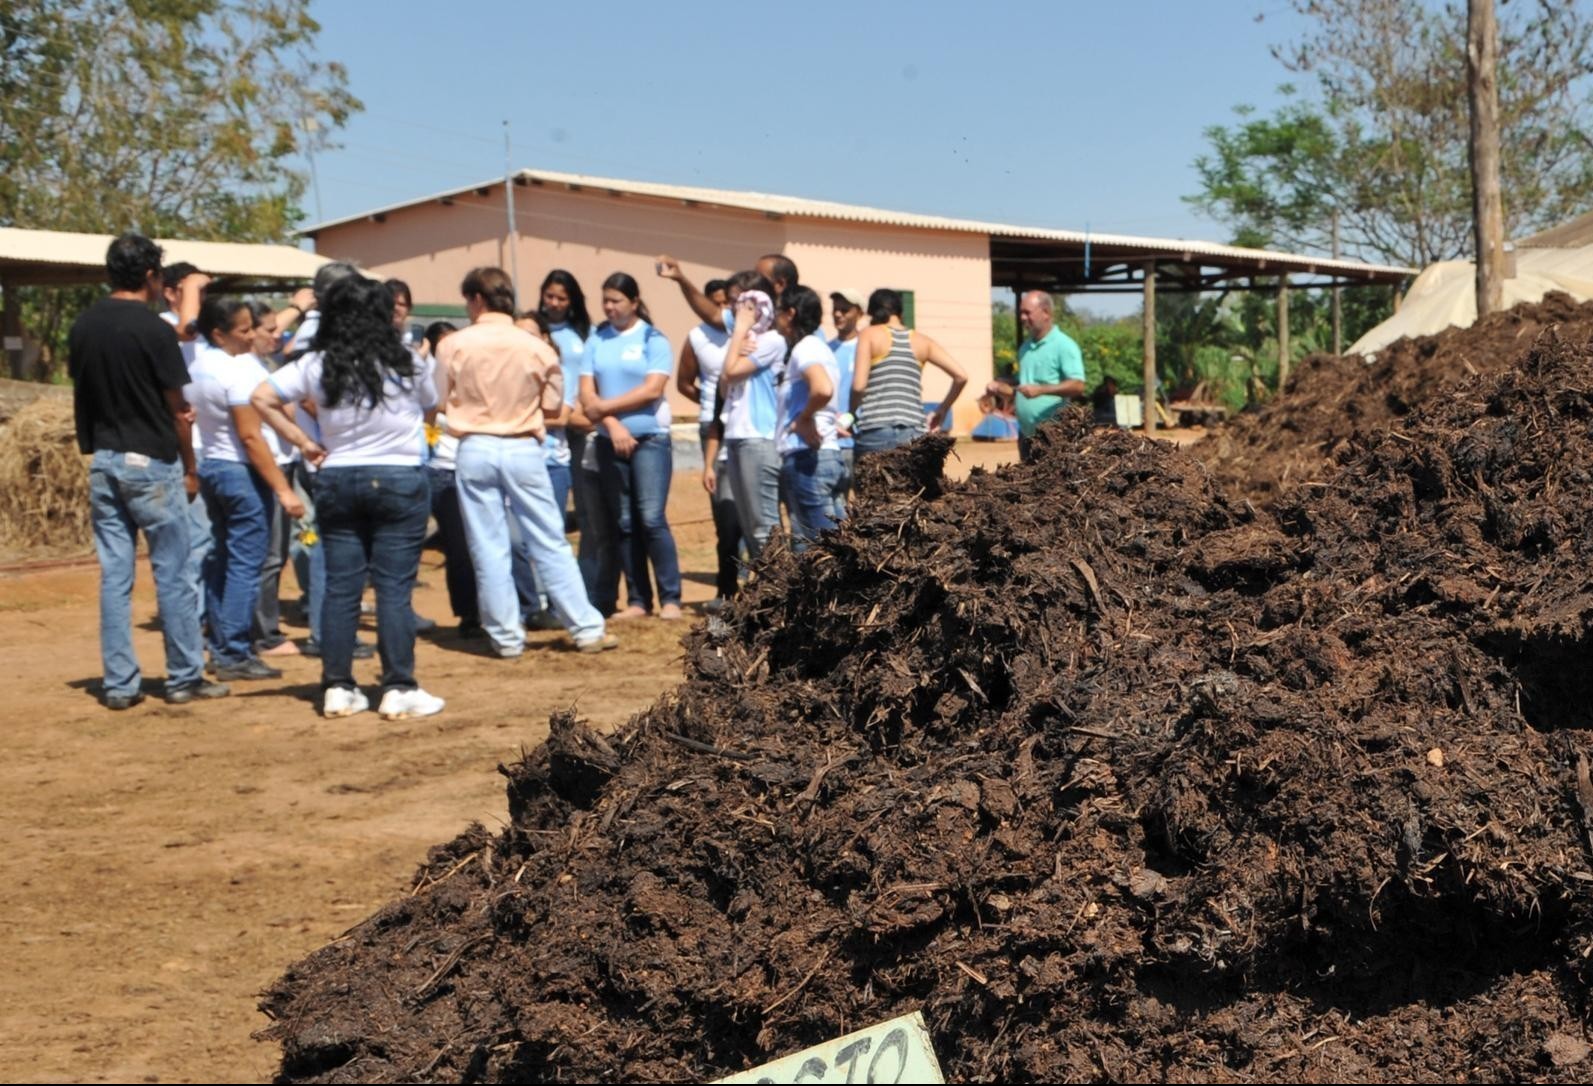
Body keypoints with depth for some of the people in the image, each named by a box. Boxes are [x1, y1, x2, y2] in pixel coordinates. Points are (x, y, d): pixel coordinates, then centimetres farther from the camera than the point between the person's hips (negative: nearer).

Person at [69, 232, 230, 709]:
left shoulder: (82, 327, 5)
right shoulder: (154, 330, -12)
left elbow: (81, 397, 8)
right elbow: (177, 409, -7)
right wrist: (189, 468, 2)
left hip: (104, 463, 6)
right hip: (151, 463, -6)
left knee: (114, 575, 7)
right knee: (171, 575, 3)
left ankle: (119, 684, 9)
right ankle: (184, 678, 9)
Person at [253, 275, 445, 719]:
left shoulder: (316, 366, 0)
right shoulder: (408, 364, -5)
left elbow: (262, 398, -2)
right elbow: (431, 409, 8)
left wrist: (303, 443, 2)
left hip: (337, 481, 3)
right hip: (400, 479, -3)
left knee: (340, 586, 8)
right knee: (394, 587, -1)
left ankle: (337, 688, 12)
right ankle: (398, 689, 1)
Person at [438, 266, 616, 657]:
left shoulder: (453, 346, -4)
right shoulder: (536, 347, -2)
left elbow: (442, 401, 3)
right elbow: (552, 406, 4)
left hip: (476, 449, -1)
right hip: (523, 449, 1)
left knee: (488, 550, 7)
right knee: (551, 544, 7)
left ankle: (506, 636, 10)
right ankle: (587, 629, 8)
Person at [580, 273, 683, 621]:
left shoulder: (653, 339, -1)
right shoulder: (596, 340, 8)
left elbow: (652, 390, -11)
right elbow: (586, 393, 2)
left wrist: (605, 406, -8)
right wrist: (613, 424, -12)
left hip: (650, 439, -4)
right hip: (610, 442, 4)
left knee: (652, 519, -11)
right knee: (623, 524, 4)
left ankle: (670, 598, -4)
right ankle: (637, 599, 10)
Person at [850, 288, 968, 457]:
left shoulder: (869, 335, 3)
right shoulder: (921, 341, 13)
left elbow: (859, 385, -8)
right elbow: (960, 376, 7)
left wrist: (851, 416, 8)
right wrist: (943, 410, 19)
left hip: (875, 432, -3)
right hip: (912, 434, 3)